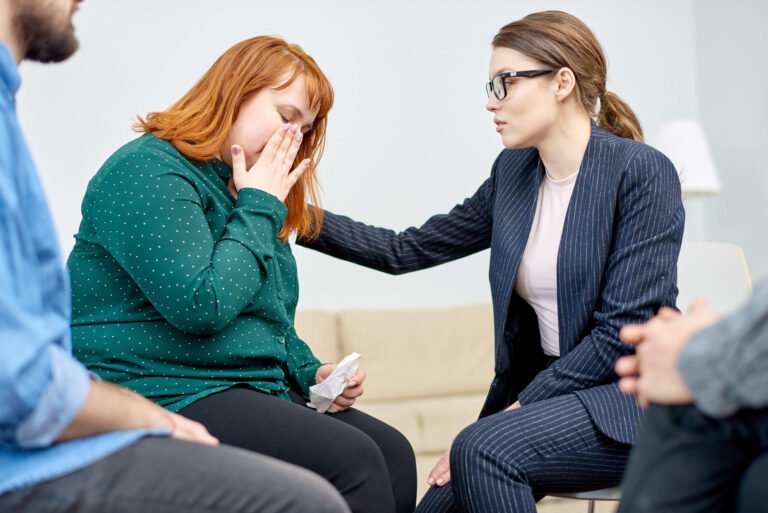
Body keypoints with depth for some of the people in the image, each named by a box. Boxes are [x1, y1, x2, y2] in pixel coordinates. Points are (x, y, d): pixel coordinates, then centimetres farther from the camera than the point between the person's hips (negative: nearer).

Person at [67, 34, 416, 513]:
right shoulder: (149, 171, -12)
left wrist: (310, 371, 7)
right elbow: (201, 308, -24)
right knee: (351, 461, -25)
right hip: (163, 396, -9)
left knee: (394, 453, -11)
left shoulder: (252, 197, 19)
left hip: (260, 391, 9)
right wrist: (258, 209, -12)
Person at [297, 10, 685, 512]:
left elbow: (622, 332, -16)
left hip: (636, 399, -5)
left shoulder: (643, 172, -12)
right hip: (551, 393, 6)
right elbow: (409, 250, 11)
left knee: (483, 448, -29)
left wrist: (522, 407, -17)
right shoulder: (514, 171, 8)